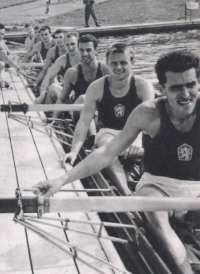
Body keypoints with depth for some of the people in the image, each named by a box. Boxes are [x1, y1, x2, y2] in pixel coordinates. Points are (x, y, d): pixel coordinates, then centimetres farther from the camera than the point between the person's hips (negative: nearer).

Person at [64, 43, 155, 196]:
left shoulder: (143, 86, -9)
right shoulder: (97, 88, -6)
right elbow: (84, 121, -10)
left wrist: (138, 141, -40)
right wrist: (74, 151, -23)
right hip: (109, 133, 0)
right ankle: (127, 193, -46)